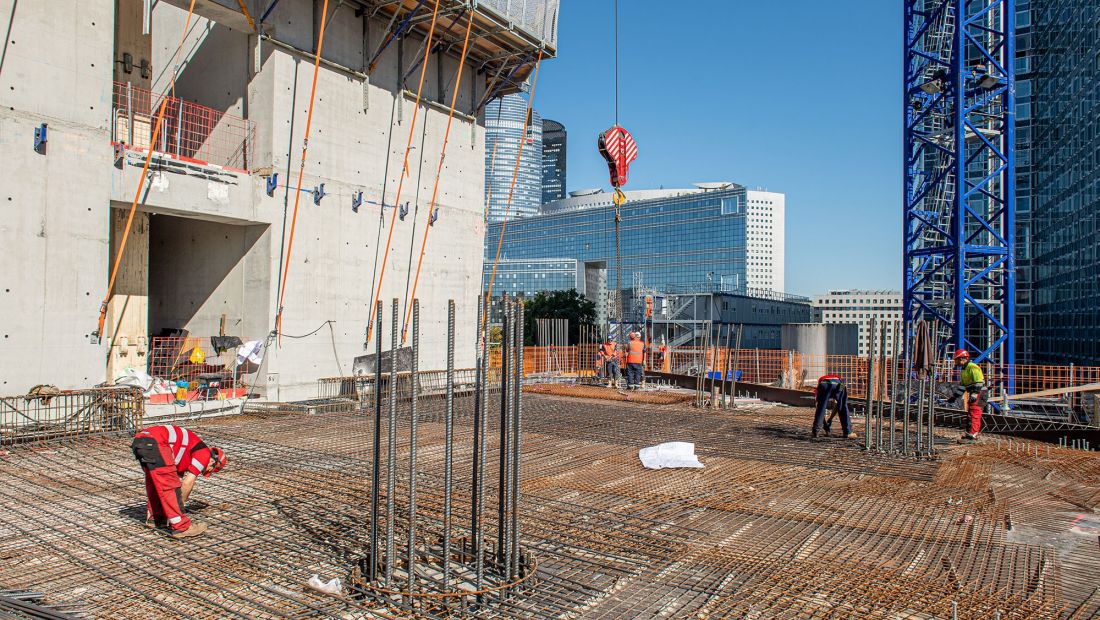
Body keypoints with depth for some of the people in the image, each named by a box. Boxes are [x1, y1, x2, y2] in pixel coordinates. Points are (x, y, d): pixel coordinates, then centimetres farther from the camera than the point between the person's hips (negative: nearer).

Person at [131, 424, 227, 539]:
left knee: (154, 482, 26)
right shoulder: (205, 453, 7)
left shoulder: (187, 456, 32)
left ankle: (154, 517, 37)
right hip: (153, 443, -9)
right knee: (169, 484, -4)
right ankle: (181, 526, -1)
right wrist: (181, 504, 16)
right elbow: (187, 484, 4)